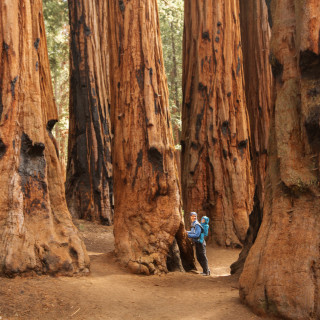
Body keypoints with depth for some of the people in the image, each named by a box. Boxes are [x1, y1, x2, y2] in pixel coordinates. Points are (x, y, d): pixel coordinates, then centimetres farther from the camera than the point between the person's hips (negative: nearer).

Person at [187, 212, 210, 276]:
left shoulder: (197, 225, -20)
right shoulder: (193, 224, 10)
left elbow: (197, 235, -24)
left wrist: (188, 235, -21)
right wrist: (188, 232, 10)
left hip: (200, 243, -10)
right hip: (196, 243, 10)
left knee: (203, 257, -4)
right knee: (198, 257, 16)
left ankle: (206, 272, 2)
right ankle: (206, 270, 26)